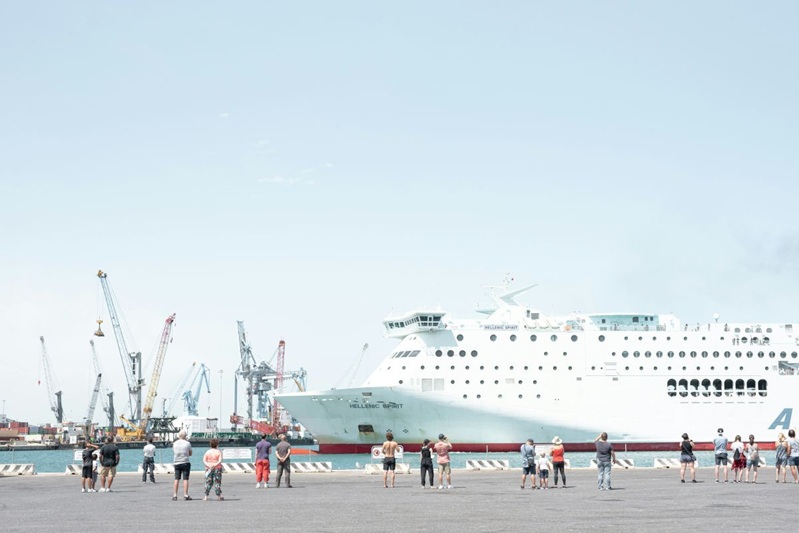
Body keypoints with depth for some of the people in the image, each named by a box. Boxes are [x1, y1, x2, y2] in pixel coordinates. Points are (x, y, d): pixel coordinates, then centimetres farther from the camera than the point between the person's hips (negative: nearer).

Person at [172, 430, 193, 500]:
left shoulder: (174, 443, 3)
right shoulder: (188, 443, -4)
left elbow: (174, 453, 13)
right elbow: (190, 454, 5)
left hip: (177, 463, 3)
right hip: (186, 463, -3)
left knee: (176, 479, 5)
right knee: (185, 479, -1)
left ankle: (174, 495, 3)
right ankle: (186, 495, -4)